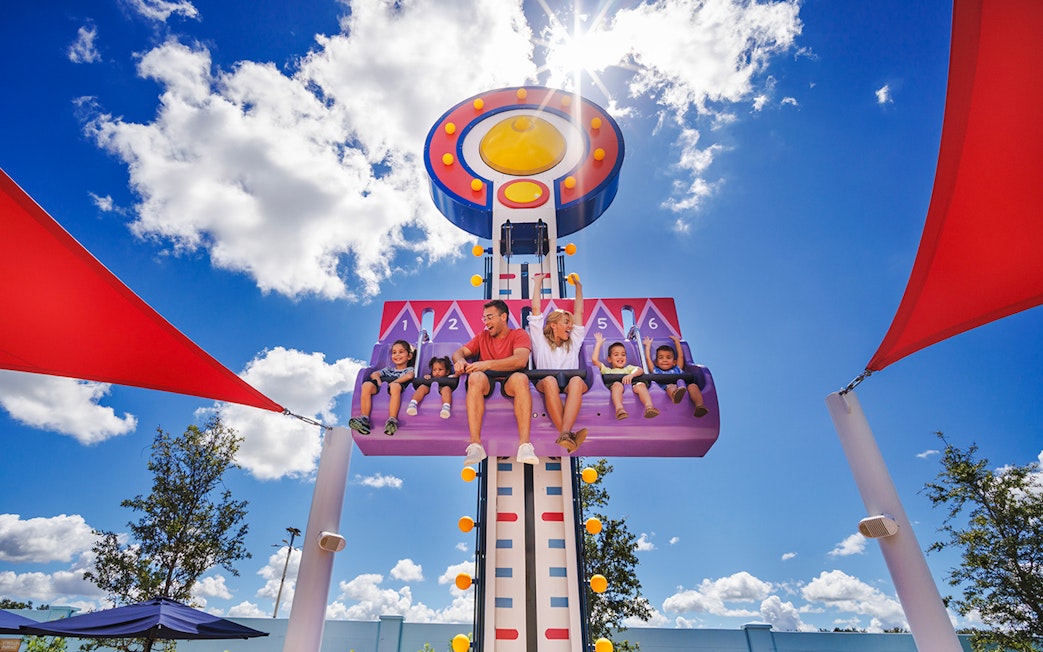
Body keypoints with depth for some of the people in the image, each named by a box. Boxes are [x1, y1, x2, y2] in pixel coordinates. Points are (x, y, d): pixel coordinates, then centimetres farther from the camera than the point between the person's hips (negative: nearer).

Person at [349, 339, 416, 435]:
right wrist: (379, 382, -4)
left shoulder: (410, 369, 27)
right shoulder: (389, 369, 39)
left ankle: (392, 420, -49)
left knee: (395, 386, -43)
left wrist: (393, 382, -14)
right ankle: (364, 419, -35)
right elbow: (374, 374, 21)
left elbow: (409, 376, 1)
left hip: (398, 384, -4)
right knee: (367, 385, -30)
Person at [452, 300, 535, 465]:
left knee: (521, 378, -36)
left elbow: (521, 360, -13)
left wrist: (487, 364, -23)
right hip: (486, 381, 2)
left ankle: (525, 445, -42)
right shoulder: (482, 336, 22)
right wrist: (460, 360, -12)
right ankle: (475, 445, -40)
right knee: (476, 377, -33)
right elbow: (459, 351, 15)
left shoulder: (519, 334, 7)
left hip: (509, 380, -2)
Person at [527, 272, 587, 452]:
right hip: (546, 386, -2)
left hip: (570, 388, 2)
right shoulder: (540, 341, 21)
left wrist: (578, 285, 40)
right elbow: (536, 309, 19)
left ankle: (565, 435, -53)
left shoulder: (573, 342, 30)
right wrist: (538, 282, 28)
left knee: (577, 381, -35)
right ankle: (568, 435, -49)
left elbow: (579, 312, 33)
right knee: (550, 380, -38)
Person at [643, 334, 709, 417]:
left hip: (684, 386, 3)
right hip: (666, 387, -3)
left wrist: (677, 341, 58)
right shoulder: (656, 370, 34)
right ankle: (675, 395, -74)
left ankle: (699, 405, -55)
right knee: (670, 386, -37)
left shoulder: (677, 369, 40)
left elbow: (681, 355, 46)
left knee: (693, 385, -28)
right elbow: (647, 358, 33)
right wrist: (648, 344, 48)